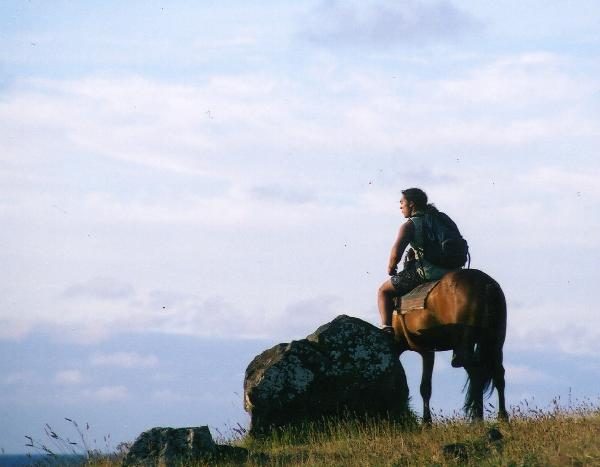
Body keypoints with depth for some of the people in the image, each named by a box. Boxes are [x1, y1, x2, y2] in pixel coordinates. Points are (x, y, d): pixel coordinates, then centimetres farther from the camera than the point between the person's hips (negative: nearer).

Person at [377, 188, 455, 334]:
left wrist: (390, 268, 1)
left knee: (384, 291, 7)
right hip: (450, 271, 7)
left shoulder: (409, 225, -6)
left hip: (424, 272, -7)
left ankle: (387, 328, -9)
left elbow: (396, 252, -18)